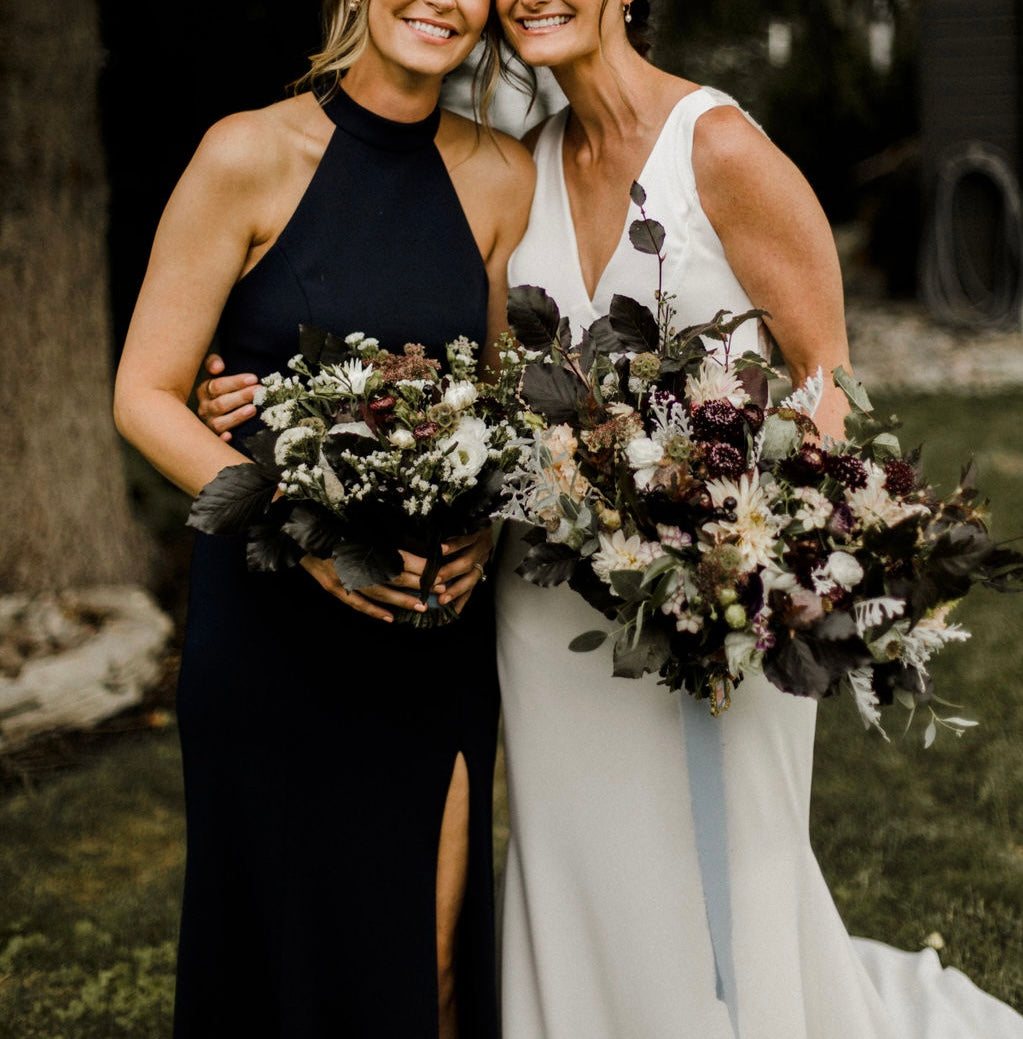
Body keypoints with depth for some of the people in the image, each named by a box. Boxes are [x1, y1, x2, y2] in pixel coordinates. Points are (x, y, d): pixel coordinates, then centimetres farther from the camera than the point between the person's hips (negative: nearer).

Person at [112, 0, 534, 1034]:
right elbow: (145, 394, -8)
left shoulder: (501, 178, 2)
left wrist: (485, 524, -10)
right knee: (290, 948, 8)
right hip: (273, 617, -3)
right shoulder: (250, 156, -10)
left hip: (438, 617, 3)